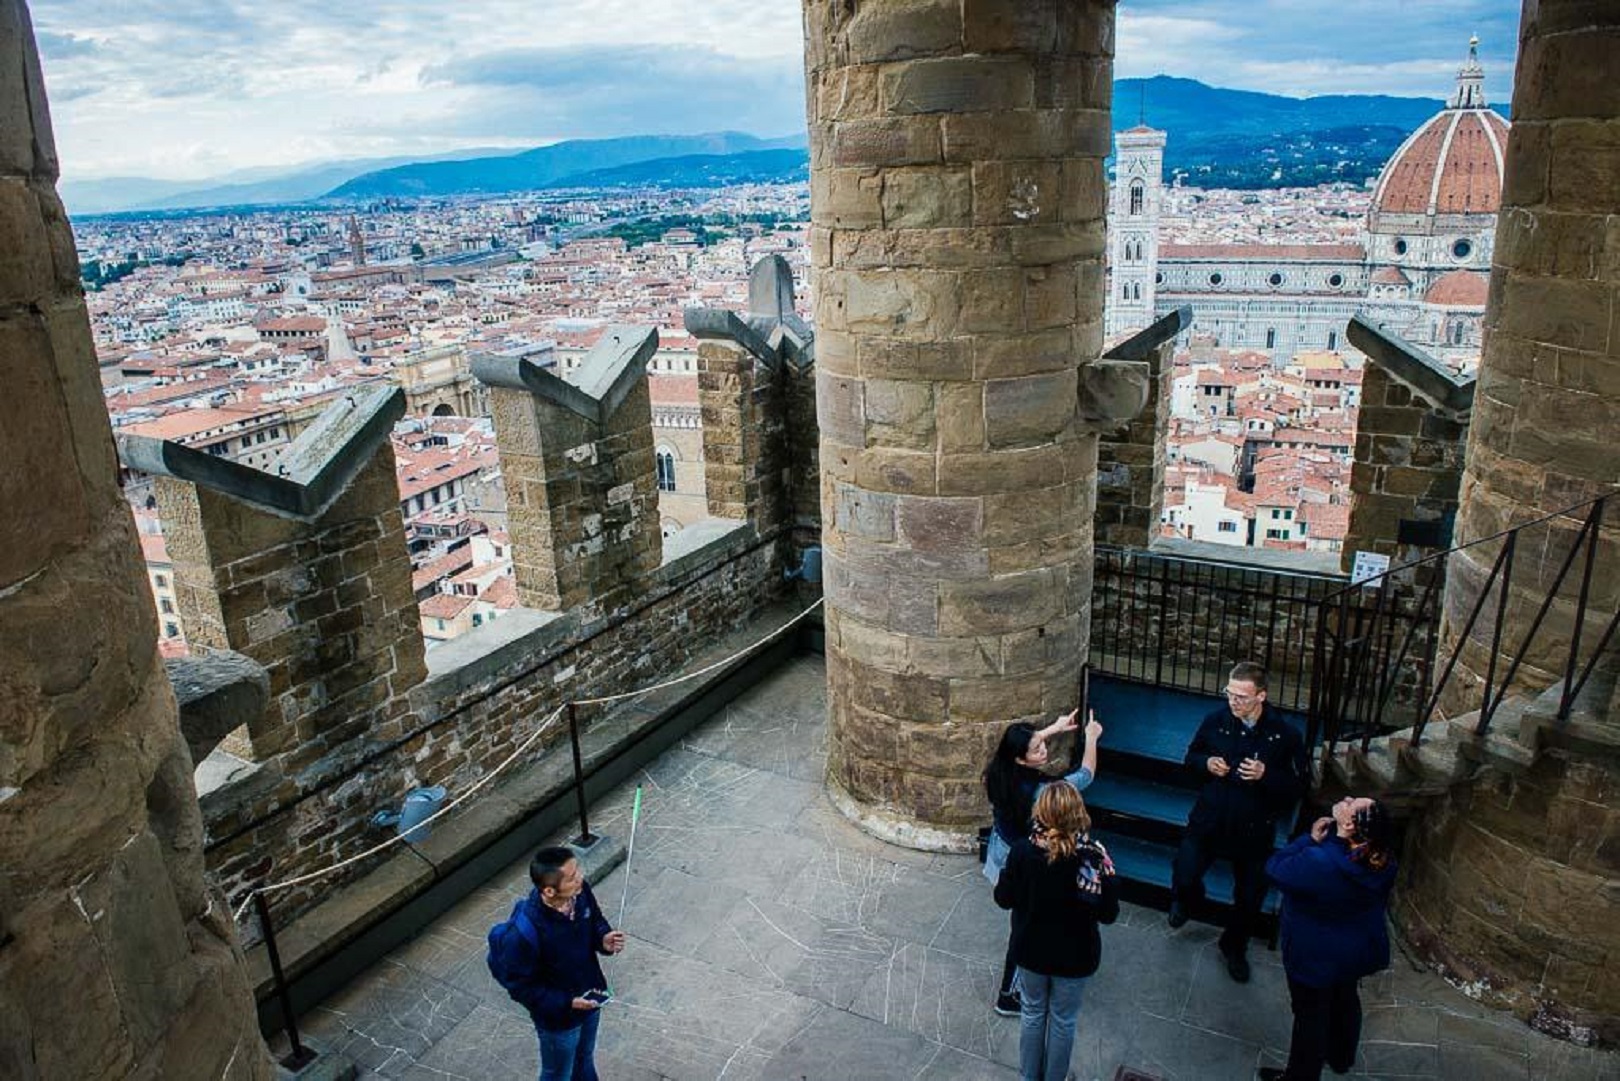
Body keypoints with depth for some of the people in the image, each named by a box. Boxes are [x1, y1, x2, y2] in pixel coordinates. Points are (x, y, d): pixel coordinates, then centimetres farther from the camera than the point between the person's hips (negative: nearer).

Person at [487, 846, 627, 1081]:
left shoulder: (581, 891, -22)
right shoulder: (525, 932, -38)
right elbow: (519, 985, -23)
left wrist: (604, 939, -20)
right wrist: (566, 1003, -26)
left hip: (590, 996, 5)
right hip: (557, 1015, -5)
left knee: (585, 1056, 33)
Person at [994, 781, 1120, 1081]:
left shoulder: (1022, 851, -24)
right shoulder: (1094, 857, -27)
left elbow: (1003, 899, -10)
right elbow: (1108, 914, -17)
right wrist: (1108, 876, -6)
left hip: (1031, 951, 1)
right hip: (1074, 957, -1)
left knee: (1033, 1014, 24)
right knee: (1062, 1021, 21)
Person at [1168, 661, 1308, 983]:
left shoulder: (1284, 735, -14)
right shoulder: (1215, 721, -9)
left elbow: (1298, 785, -8)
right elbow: (1191, 757, 7)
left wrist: (1266, 775, -25)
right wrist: (1206, 763, -15)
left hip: (1254, 829, 0)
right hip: (1209, 820, 0)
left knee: (1250, 897, 12)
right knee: (1184, 876, -10)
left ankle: (1235, 947, 42)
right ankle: (1186, 901, 29)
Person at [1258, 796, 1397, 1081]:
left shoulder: (1318, 862, -40)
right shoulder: (1382, 858, -19)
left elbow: (1275, 869, -21)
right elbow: (1382, 901, 1)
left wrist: (1310, 839, -19)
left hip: (1317, 955, -6)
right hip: (1359, 950, 6)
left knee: (1311, 1014, 15)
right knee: (1345, 999, 31)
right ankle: (1341, 1058, 55)